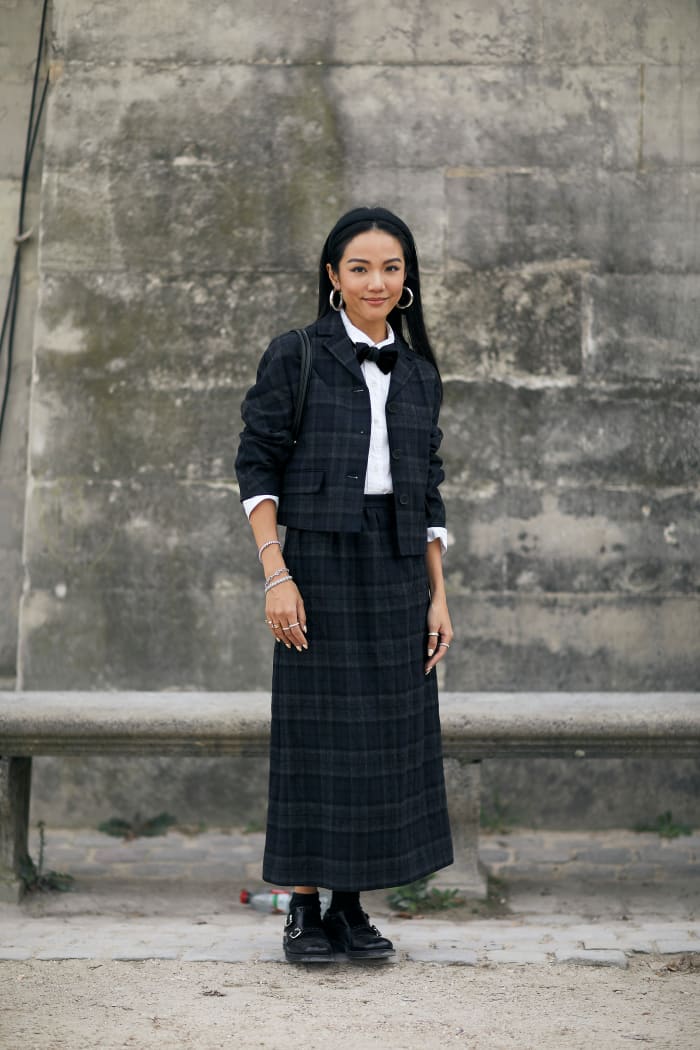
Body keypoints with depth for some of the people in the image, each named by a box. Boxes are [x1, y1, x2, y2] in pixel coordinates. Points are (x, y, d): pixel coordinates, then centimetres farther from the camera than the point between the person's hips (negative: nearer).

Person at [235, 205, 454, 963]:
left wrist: (438, 594, 8)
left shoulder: (419, 374, 12)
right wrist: (276, 575, -13)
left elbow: (429, 493, 14)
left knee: (389, 731, 4)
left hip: (396, 568, 4)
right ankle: (303, 910, 9)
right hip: (319, 561, -4)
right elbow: (256, 467, -4)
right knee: (314, 729, -1)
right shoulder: (295, 357, 0)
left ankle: (350, 907, 15)